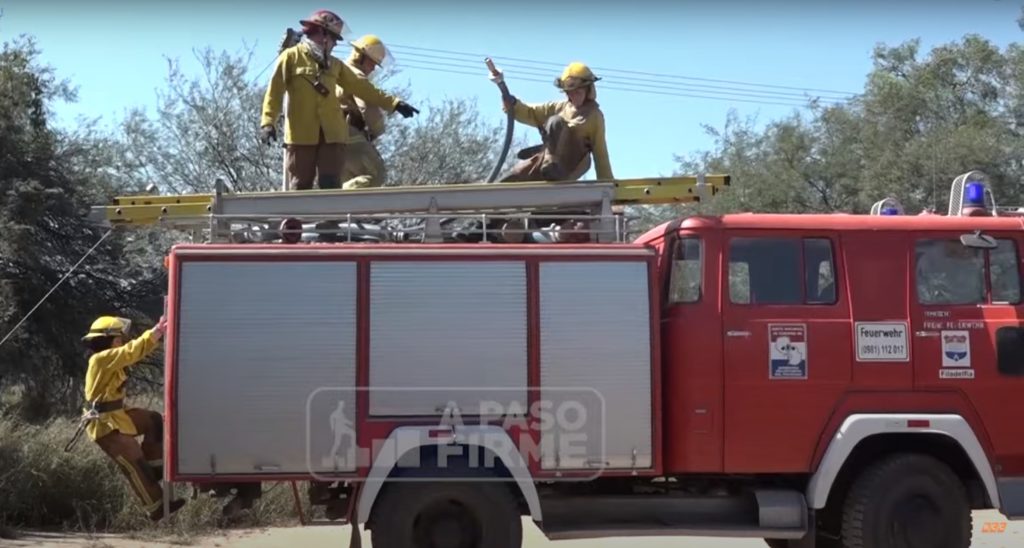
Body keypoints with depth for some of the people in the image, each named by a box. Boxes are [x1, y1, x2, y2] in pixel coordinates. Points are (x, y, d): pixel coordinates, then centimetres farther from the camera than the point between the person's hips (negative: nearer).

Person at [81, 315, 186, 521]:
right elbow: (131, 351, -31)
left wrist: (157, 335, -4)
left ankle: (154, 468, 18)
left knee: (154, 420, 18)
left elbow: (135, 353, 8)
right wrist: (154, 332, -35)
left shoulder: (111, 358, 9)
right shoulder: (101, 359, -21)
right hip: (105, 424, -10)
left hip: (118, 415, 10)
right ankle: (157, 509, -1)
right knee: (134, 465, -6)